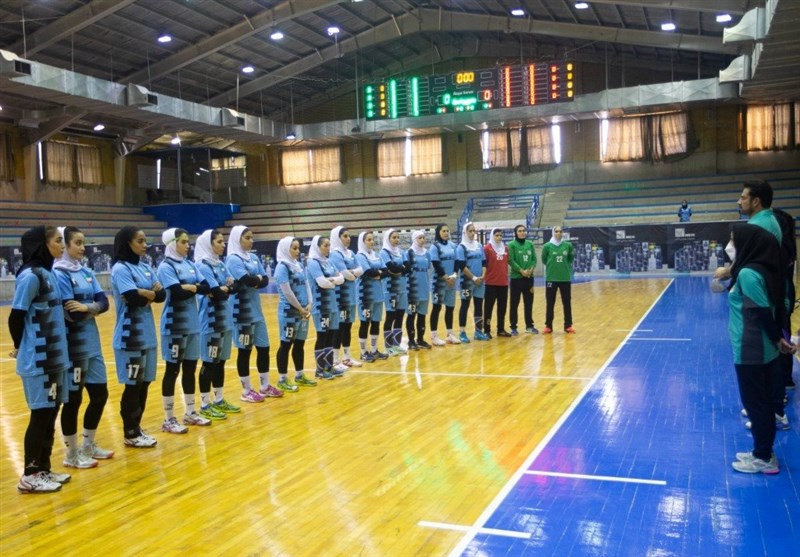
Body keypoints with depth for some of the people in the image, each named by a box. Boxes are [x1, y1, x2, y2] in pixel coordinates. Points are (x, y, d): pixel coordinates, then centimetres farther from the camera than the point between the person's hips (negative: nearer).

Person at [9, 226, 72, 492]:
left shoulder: (47, 273, 9)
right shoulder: (30, 276, -16)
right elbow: (16, 316, -13)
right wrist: (21, 347, 1)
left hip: (53, 358, 8)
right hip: (38, 360, -8)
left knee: (50, 414, 14)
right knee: (41, 415, 1)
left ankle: (43, 469, 25)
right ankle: (30, 476, 13)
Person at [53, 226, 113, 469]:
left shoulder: (86, 272, 9)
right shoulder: (59, 274, -12)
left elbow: (104, 302, 1)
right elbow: (72, 313, -19)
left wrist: (87, 307, -17)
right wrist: (94, 308, -4)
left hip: (92, 343, 7)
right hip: (73, 345, -7)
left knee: (100, 394, 12)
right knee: (73, 399, 3)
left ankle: (88, 446, 29)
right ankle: (72, 454, 18)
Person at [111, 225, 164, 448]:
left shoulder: (145, 267, 11)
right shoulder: (120, 268, -12)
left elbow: (162, 296, 3)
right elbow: (134, 298, -22)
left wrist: (144, 293, -13)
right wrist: (151, 294, -5)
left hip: (147, 334, 7)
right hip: (130, 336, -7)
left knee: (144, 383, 12)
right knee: (133, 385, 2)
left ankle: (136, 428, 25)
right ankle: (130, 434, 14)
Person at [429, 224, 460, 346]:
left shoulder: (453, 246, 10)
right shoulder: (435, 247, -5)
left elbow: (457, 262, 7)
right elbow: (436, 265, -12)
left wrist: (454, 275, -9)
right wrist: (446, 278, -15)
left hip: (452, 281, 5)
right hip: (439, 282, -5)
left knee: (450, 307, 10)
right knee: (436, 307, -1)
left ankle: (450, 334, 22)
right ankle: (434, 336, 3)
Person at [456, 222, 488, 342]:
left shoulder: (479, 246, 11)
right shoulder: (461, 247, -5)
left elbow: (484, 262, 10)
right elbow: (462, 266, -12)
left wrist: (483, 276, -5)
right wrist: (473, 278, -13)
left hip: (480, 281, 5)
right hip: (467, 281, -5)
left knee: (479, 305, 8)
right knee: (465, 306, -1)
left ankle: (478, 331, 17)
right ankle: (463, 333, 4)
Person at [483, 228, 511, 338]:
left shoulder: (505, 248, 10)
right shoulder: (487, 248, -6)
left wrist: (506, 276, 17)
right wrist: (484, 277, -11)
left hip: (503, 282, 6)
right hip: (491, 283, -5)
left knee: (502, 307, 11)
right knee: (488, 307, 1)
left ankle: (501, 329, 20)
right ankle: (486, 330, 7)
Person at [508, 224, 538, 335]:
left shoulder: (530, 244, 8)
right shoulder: (511, 245, -6)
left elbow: (534, 259, 6)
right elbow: (511, 261, -12)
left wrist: (531, 269, -10)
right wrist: (522, 271, -17)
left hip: (529, 278, 4)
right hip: (516, 278, -4)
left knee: (529, 302, 11)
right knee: (514, 303, 1)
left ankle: (529, 325, 22)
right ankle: (513, 327, 7)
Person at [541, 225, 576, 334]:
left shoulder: (568, 245, 0)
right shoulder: (547, 246, -5)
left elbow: (570, 260, 12)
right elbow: (544, 260, 6)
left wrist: (565, 266, -1)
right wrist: (552, 266, 0)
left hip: (565, 278, 2)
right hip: (551, 278, -2)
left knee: (567, 303, 8)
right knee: (550, 304, 5)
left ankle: (568, 325, 18)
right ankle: (548, 326, 14)